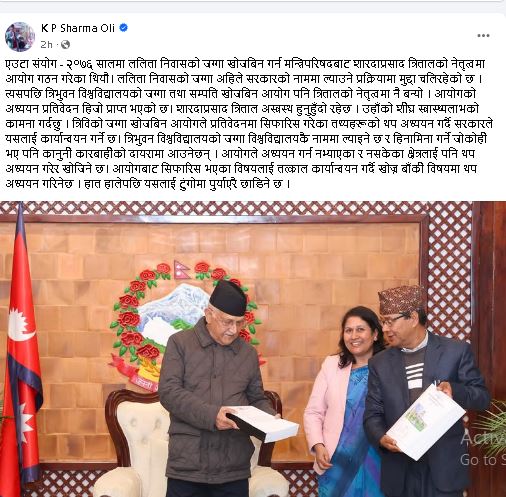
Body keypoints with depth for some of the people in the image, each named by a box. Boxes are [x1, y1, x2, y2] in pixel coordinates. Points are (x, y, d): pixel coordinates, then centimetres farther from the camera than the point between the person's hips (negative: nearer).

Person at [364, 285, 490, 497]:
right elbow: (373, 414, 5)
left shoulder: (456, 351, 0)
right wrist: (381, 438, -16)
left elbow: (482, 397, 1)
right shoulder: (379, 363, 8)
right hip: (400, 471, 2)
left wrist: (454, 390, -20)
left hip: (444, 467, -2)